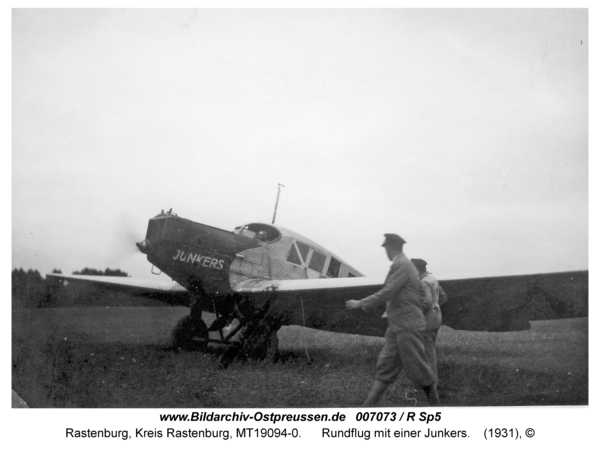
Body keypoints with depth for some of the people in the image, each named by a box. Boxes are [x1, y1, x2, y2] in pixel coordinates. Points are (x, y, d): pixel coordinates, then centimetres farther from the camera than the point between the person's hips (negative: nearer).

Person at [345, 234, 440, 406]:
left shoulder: (400, 265, -15)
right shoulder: (408, 265, 16)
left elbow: (386, 293, -21)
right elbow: (421, 292, 24)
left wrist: (360, 303, -15)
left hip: (407, 327, -10)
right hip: (398, 327, 10)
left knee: (418, 370, -1)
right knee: (385, 368, 4)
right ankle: (368, 406, 2)